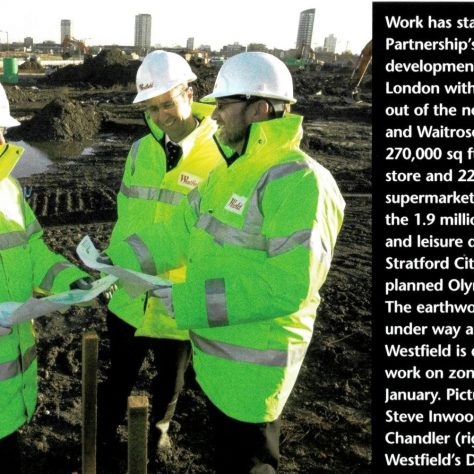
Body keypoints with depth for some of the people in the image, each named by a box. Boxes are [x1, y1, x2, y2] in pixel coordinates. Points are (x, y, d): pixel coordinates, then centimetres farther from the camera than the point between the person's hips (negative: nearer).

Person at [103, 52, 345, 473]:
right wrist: (120, 258, 2)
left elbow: (289, 284, -31)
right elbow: (184, 229, 11)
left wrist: (188, 298, -28)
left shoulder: (300, 182, -25)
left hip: (252, 365, -9)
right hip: (215, 351, 9)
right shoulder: (232, 170, 7)